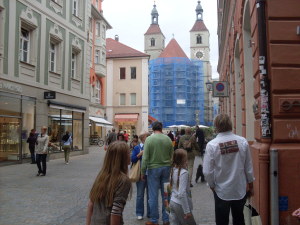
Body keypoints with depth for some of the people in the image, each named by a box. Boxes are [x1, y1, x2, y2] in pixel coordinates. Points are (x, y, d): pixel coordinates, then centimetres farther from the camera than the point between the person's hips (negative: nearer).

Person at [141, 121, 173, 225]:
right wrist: (169, 167, 15)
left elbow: (145, 157, -10)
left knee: (153, 195, 6)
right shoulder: (168, 139, 0)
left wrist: (143, 172, -2)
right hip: (166, 168, 3)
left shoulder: (149, 139, -9)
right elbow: (172, 155, 4)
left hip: (153, 168, -3)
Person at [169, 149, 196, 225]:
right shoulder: (184, 172, -22)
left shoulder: (173, 170, 1)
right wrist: (187, 211, -21)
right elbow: (182, 193, -25)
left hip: (172, 202, 7)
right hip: (180, 204, -7)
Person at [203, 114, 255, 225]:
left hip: (222, 191, -2)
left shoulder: (212, 145, -18)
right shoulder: (242, 141, -11)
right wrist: (250, 185, 12)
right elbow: (249, 167, -2)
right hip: (240, 190, 3)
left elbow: (207, 171, -15)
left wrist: (212, 186, 3)